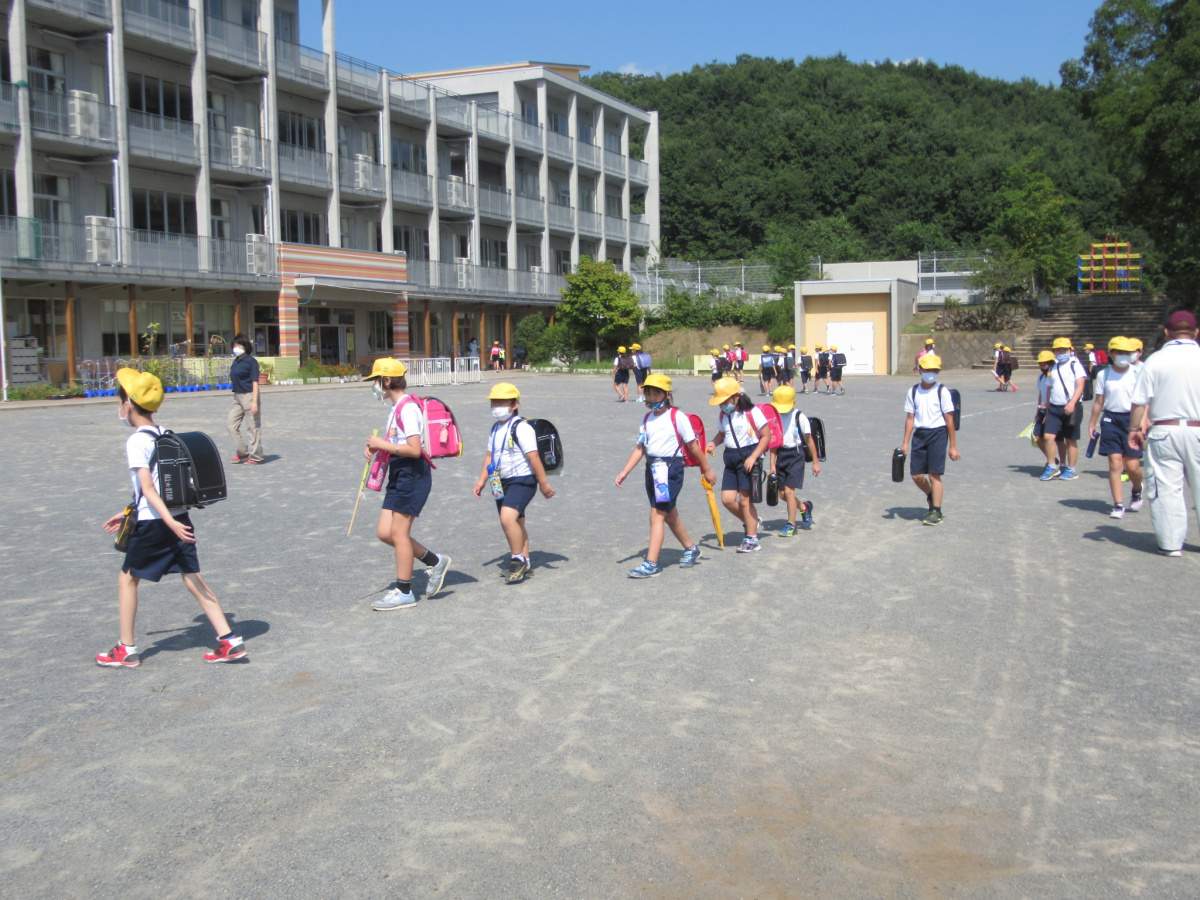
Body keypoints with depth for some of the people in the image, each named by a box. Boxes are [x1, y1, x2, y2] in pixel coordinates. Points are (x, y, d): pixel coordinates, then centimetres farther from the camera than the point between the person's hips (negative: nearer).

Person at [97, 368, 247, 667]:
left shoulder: (136, 441, -12)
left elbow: (147, 488, -21)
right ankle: (229, 641, 2)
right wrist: (129, 514, 27)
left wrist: (170, 522, -26)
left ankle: (127, 650, 19)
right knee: (193, 578, 7)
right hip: (180, 518, 7)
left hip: (153, 524, -7)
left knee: (127, 578, 11)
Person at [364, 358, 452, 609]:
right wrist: (377, 447, 6)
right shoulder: (396, 408, 15)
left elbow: (414, 449, -24)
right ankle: (435, 562, 20)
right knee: (384, 532, 8)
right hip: (398, 476, 10)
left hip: (413, 476, -10)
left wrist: (382, 445, -17)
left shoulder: (407, 408, -17)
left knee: (398, 532, -4)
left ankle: (404, 593, 7)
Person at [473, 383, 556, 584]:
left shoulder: (521, 428, -14)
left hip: (522, 481, -9)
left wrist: (543, 483, -17)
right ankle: (525, 563, 28)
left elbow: (533, 457, -17)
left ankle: (518, 560, -12)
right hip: (502, 483, 9)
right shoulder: (495, 429, 13)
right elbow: (489, 456, 19)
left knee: (508, 517, -25)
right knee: (515, 522, 16)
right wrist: (482, 480, 13)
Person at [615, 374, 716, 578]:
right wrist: (624, 472, 3)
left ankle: (651, 564, -9)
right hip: (652, 469, 7)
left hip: (670, 469, -7)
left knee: (657, 515, -12)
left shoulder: (677, 417, -8)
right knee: (669, 515, 17)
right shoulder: (647, 419, 11)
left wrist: (706, 469, 2)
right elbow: (640, 448, 11)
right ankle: (691, 548, 38)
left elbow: (693, 445, -3)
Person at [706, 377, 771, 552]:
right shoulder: (723, 415, 7)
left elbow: (766, 435, -11)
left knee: (745, 499, -4)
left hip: (748, 458, -6)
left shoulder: (752, 412, -12)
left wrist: (753, 457, -18)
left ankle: (751, 538, 9)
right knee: (727, 499, 0)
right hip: (731, 459, 6)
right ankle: (751, 522, 26)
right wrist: (713, 444, -1)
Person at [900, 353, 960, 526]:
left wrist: (953, 446, -4)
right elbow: (910, 418, 9)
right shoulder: (913, 392, 7)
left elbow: (949, 419, -3)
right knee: (916, 475, 4)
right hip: (919, 434, 4)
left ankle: (936, 511, 5)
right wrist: (905, 443, 6)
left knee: (934, 474, -6)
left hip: (937, 434, -4)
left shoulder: (942, 392, -4)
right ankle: (932, 496, 34)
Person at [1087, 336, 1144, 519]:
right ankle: (1118, 505, 2)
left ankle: (1137, 490, 31)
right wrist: (1092, 423, 10)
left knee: (1132, 465, -3)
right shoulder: (1103, 374, 5)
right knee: (1114, 464, -4)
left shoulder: (1138, 373, 0)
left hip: (1132, 419, -1)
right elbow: (1099, 401, 10)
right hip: (1111, 419, 1)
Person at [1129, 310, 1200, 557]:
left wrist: (1134, 429, 6)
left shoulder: (1155, 360, -4)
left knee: (1166, 488, 5)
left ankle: (1171, 543, 9)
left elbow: (1140, 401, -5)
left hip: (1164, 432, -1)